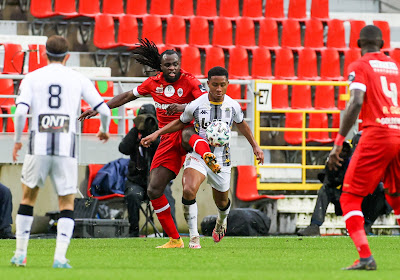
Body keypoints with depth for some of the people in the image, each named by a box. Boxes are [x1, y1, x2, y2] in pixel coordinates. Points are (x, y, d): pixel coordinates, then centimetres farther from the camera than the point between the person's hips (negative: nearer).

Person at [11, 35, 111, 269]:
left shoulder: (32, 78, 6)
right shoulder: (79, 79, 8)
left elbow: (21, 111, -7)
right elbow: (104, 110, 6)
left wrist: (17, 140, 6)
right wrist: (104, 130, 27)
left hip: (38, 145, 0)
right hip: (66, 146, 0)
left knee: (28, 197, 17)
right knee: (67, 203, 7)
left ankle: (20, 254, 16)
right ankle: (60, 257, -8)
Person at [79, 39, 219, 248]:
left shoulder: (190, 82, -6)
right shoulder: (154, 83, 8)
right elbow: (128, 96, 21)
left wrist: (184, 107, -38)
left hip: (186, 130, -5)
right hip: (166, 140, 5)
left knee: (187, 135, -45)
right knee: (154, 191, -4)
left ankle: (208, 157, -78)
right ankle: (174, 239, 5)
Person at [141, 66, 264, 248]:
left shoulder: (233, 106, -6)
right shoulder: (196, 105, -12)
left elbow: (241, 124, 17)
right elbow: (181, 122, 8)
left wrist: (255, 146, 22)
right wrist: (156, 134, 0)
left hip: (221, 160, 2)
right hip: (198, 156, -2)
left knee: (222, 203, 15)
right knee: (189, 190, -29)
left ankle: (222, 220, 55)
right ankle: (194, 236, -16)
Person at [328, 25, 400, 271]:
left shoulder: (360, 67, 1)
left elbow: (356, 103, -13)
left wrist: (338, 144, -13)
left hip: (377, 134, -5)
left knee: (350, 197, 1)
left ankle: (365, 257, -13)